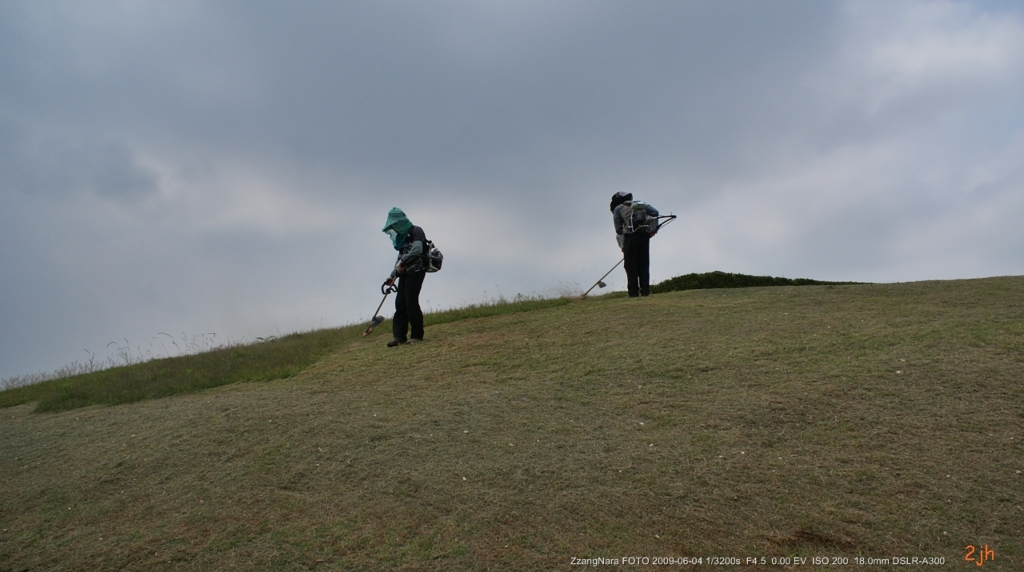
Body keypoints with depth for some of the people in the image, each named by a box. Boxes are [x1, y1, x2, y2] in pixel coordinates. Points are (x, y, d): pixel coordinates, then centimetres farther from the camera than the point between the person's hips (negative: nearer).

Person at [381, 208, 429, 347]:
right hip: (405, 273, 8)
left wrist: (402, 262, -14)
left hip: (416, 271, -8)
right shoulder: (402, 237, 21)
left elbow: (417, 250, -20)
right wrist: (393, 276, 13)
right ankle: (399, 336, 2)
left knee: (411, 302, -11)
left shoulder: (416, 231, -5)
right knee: (400, 303, 1)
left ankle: (417, 335, -2)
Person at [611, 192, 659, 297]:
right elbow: (655, 212, 8)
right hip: (645, 234, 4)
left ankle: (633, 292, -3)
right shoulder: (641, 204, 24)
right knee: (644, 264, 10)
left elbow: (619, 230, 10)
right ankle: (645, 290, 6)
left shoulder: (618, 208, 14)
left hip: (630, 235, -4)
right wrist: (654, 228, 10)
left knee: (630, 264, 2)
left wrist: (622, 246, 15)